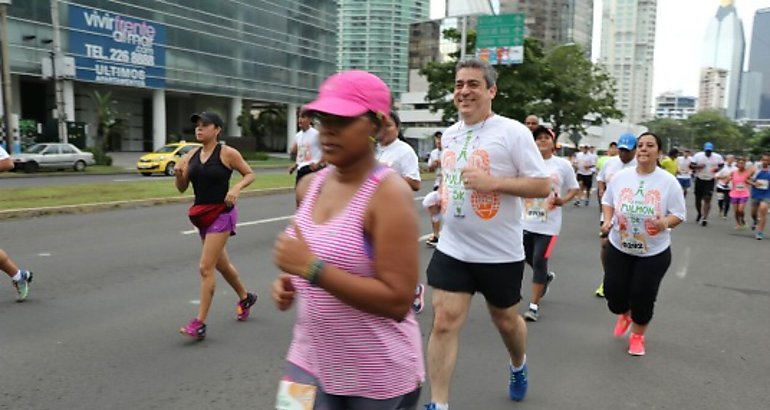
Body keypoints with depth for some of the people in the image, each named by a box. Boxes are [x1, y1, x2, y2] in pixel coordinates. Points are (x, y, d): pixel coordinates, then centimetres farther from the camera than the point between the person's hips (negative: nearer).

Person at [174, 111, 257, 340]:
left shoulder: (227, 153, -9)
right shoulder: (191, 156, 6)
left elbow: (250, 174, -1)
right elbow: (182, 188, 8)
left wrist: (236, 188, -19)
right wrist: (178, 174, -13)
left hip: (221, 214, -7)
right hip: (202, 215, 7)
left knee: (206, 268, -11)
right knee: (221, 263, 19)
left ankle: (199, 324, -5)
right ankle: (245, 298, 42)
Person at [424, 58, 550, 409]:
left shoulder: (513, 132, -12)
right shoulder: (449, 134, 7)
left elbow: (543, 186, -15)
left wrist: (492, 182, -24)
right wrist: (442, 197, 8)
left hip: (500, 253, -4)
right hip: (452, 249, 4)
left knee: (505, 321, 17)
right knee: (444, 322, -3)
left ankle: (518, 366, 51)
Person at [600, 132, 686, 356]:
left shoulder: (668, 181, -12)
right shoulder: (620, 177, -5)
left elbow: (679, 214, -7)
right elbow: (607, 201, 9)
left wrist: (666, 222, -29)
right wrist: (607, 220, -9)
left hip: (654, 252, -2)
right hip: (619, 247, 2)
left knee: (643, 296, 5)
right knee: (613, 290, 5)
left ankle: (637, 336, 31)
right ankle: (624, 315, 42)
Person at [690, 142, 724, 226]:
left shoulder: (717, 157, -2)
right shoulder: (698, 155, -5)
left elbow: (722, 165, 13)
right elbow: (691, 165, -5)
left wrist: (718, 168, -9)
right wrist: (697, 166, -24)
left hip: (710, 181, -1)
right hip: (699, 180, 1)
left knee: (707, 199, -10)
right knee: (698, 199, 10)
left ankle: (705, 218, -7)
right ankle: (700, 213, 35)